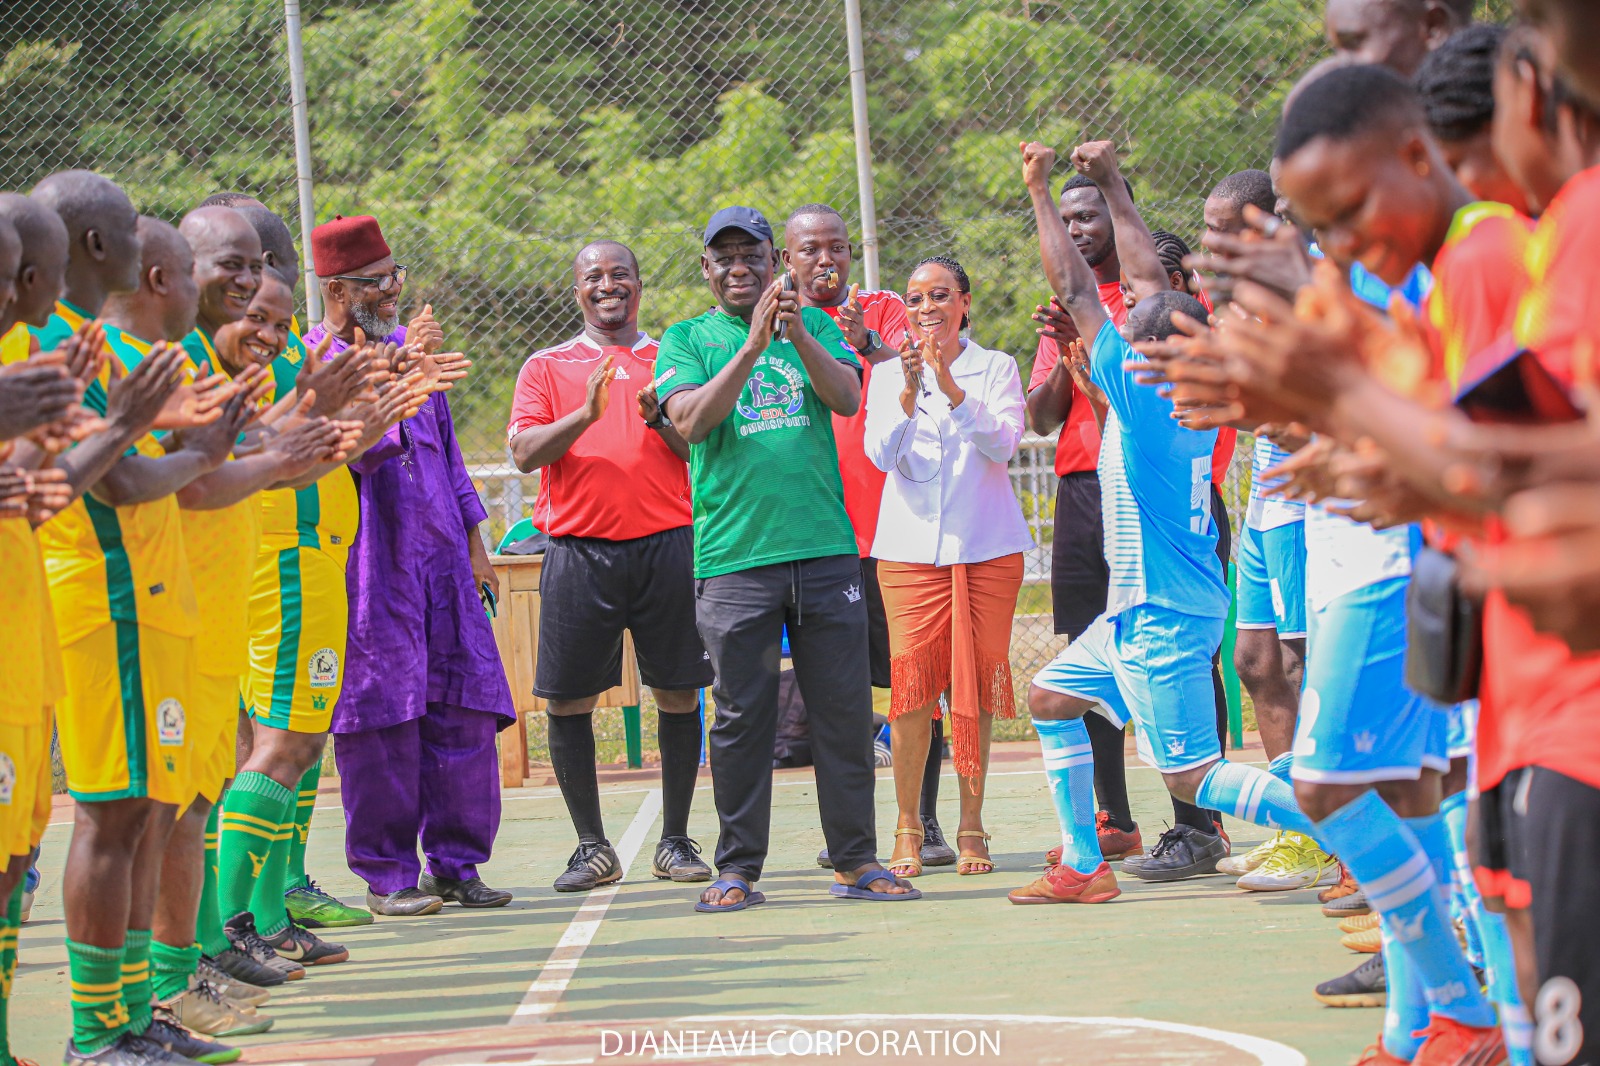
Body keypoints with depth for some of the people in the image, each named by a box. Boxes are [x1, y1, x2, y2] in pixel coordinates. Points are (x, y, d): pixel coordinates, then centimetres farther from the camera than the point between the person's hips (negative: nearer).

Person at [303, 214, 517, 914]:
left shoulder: (409, 349, 18)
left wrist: (473, 541, 21)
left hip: (441, 558, 6)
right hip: (366, 564, -6)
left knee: (464, 709, 3)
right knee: (381, 713, -6)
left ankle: (455, 862, 12)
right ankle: (387, 875, 0)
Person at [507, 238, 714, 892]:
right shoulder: (547, 367, 12)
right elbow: (525, 452, -1)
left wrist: (662, 421, -12)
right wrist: (587, 414, -16)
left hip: (666, 544, 0)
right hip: (580, 550, 0)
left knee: (678, 694, 1)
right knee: (567, 700, -2)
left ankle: (675, 840, 11)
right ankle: (593, 846, 9)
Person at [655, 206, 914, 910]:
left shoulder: (813, 324, 13)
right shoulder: (687, 340, 8)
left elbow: (848, 398, -3)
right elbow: (691, 421, -9)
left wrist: (797, 337, -19)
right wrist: (752, 346, -19)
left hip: (825, 547, 2)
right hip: (733, 555, -2)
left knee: (844, 707, 3)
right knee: (742, 715, 0)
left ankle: (856, 860, 10)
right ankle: (737, 869, 6)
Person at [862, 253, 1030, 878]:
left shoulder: (996, 369, 7)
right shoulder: (888, 376, 10)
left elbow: (1003, 443, -9)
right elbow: (882, 454, -4)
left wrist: (952, 389, -21)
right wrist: (909, 395, -20)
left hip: (987, 546, 0)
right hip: (910, 546, 0)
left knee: (975, 685, -1)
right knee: (911, 683, -9)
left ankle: (971, 826, 5)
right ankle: (908, 829, -2)